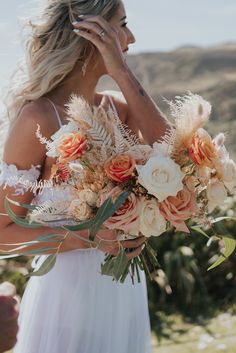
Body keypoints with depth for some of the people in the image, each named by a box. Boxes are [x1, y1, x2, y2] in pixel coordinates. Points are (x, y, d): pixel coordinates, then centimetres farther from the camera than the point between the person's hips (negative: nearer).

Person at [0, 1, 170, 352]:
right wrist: (89, 237, -25)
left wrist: (122, 73, -18)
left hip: (126, 291, 6)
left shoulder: (118, 108, 1)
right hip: (68, 293, -6)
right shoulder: (39, 118, -17)